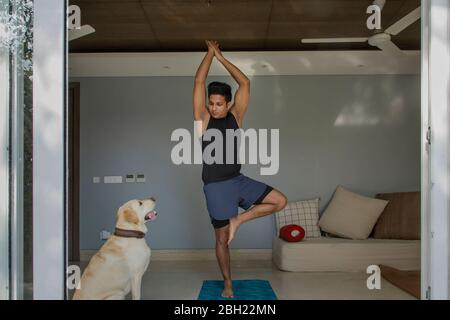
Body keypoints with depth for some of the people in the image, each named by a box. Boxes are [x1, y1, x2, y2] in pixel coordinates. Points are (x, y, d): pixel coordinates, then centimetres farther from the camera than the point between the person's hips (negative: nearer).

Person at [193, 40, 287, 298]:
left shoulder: (236, 116, 2)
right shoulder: (203, 118, -5)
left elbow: (245, 83, 0)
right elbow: (199, 81, -9)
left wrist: (222, 57, 0)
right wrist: (210, 53, 0)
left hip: (239, 180, 4)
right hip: (216, 187, -3)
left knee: (280, 201, -8)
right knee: (222, 239, 6)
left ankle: (237, 220, 3)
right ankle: (228, 284, 25)